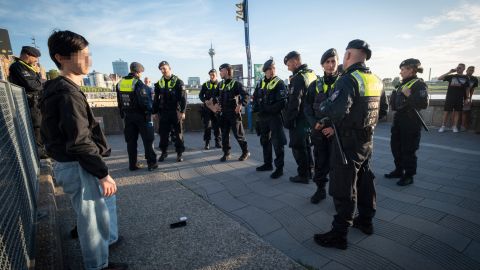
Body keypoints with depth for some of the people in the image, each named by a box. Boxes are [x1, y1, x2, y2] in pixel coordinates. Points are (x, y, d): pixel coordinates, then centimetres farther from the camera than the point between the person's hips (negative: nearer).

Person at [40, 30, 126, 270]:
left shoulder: (58, 89, 10)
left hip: (72, 164, 10)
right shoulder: (68, 93, -22)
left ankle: (108, 238, 49)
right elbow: (80, 143, -27)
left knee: (107, 197, 27)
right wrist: (103, 173, -20)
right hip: (78, 168, -10)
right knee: (92, 218, 7)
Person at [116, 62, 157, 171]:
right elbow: (144, 101, -20)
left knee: (131, 141, 11)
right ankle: (151, 163, 6)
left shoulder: (120, 83, 6)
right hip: (141, 115, -6)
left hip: (128, 116, 6)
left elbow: (119, 102, 10)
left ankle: (133, 164, 17)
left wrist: (123, 114, 17)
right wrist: (149, 110, -6)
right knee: (148, 140, 3)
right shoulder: (138, 83, -14)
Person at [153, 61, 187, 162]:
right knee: (163, 134, 8)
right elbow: (156, 99, 14)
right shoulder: (159, 83, 10)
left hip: (176, 112, -4)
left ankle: (179, 153, 14)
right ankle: (164, 152, 23)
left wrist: (182, 111, -16)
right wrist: (154, 112, 8)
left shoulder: (178, 82, -4)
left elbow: (183, 98, -9)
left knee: (178, 133, 3)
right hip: (163, 113, 4)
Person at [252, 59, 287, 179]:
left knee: (277, 143, -4)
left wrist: (267, 109, -19)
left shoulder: (279, 83, -7)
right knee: (265, 141, 15)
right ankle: (267, 164, 30)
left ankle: (279, 168, 7)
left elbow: (282, 102, -17)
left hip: (275, 117, -7)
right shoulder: (260, 83, 12)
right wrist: (256, 107, -3)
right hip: (262, 117, 7)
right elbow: (255, 97, 16)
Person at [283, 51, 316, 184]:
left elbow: (294, 103, -23)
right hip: (310, 117, 9)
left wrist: (288, 121, -16)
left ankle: (303, 175, 10)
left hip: (299, 119, -9)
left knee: (298, 148, 2)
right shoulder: (313, 75, 10)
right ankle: (309, 171, 30)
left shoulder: (297, 78, -18)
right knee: (306, 145, 19)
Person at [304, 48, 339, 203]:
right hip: (319, 131, 3)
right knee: (320, 162, 10)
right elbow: (307, 107, 7)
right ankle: (320, 189, 26)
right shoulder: (316, 85, 8)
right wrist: (315, 124, -8)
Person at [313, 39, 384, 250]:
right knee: (365, 181, 21)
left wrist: (322, 105, -10)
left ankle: (339, 235, 11)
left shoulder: (348, 79, -19)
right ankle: (366, 221, 38)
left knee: (344, 189, -1)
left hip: (348, 142, -8)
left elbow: (336, 111, -33)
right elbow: (379, 111, 15)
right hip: (367, 140, 9)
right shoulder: (376, 81, 8)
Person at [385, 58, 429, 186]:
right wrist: (394, 95, 10)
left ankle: (409, 176, 14)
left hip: (411, 123, -9)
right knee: (395, 146, 16)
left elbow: (424, 103, -25)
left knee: (408, 150, 0)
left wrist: (409, 95, -25)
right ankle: (399, 170, 32)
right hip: (398, 120, 9)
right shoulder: (403, 84, 15)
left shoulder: (419, 84, -10)